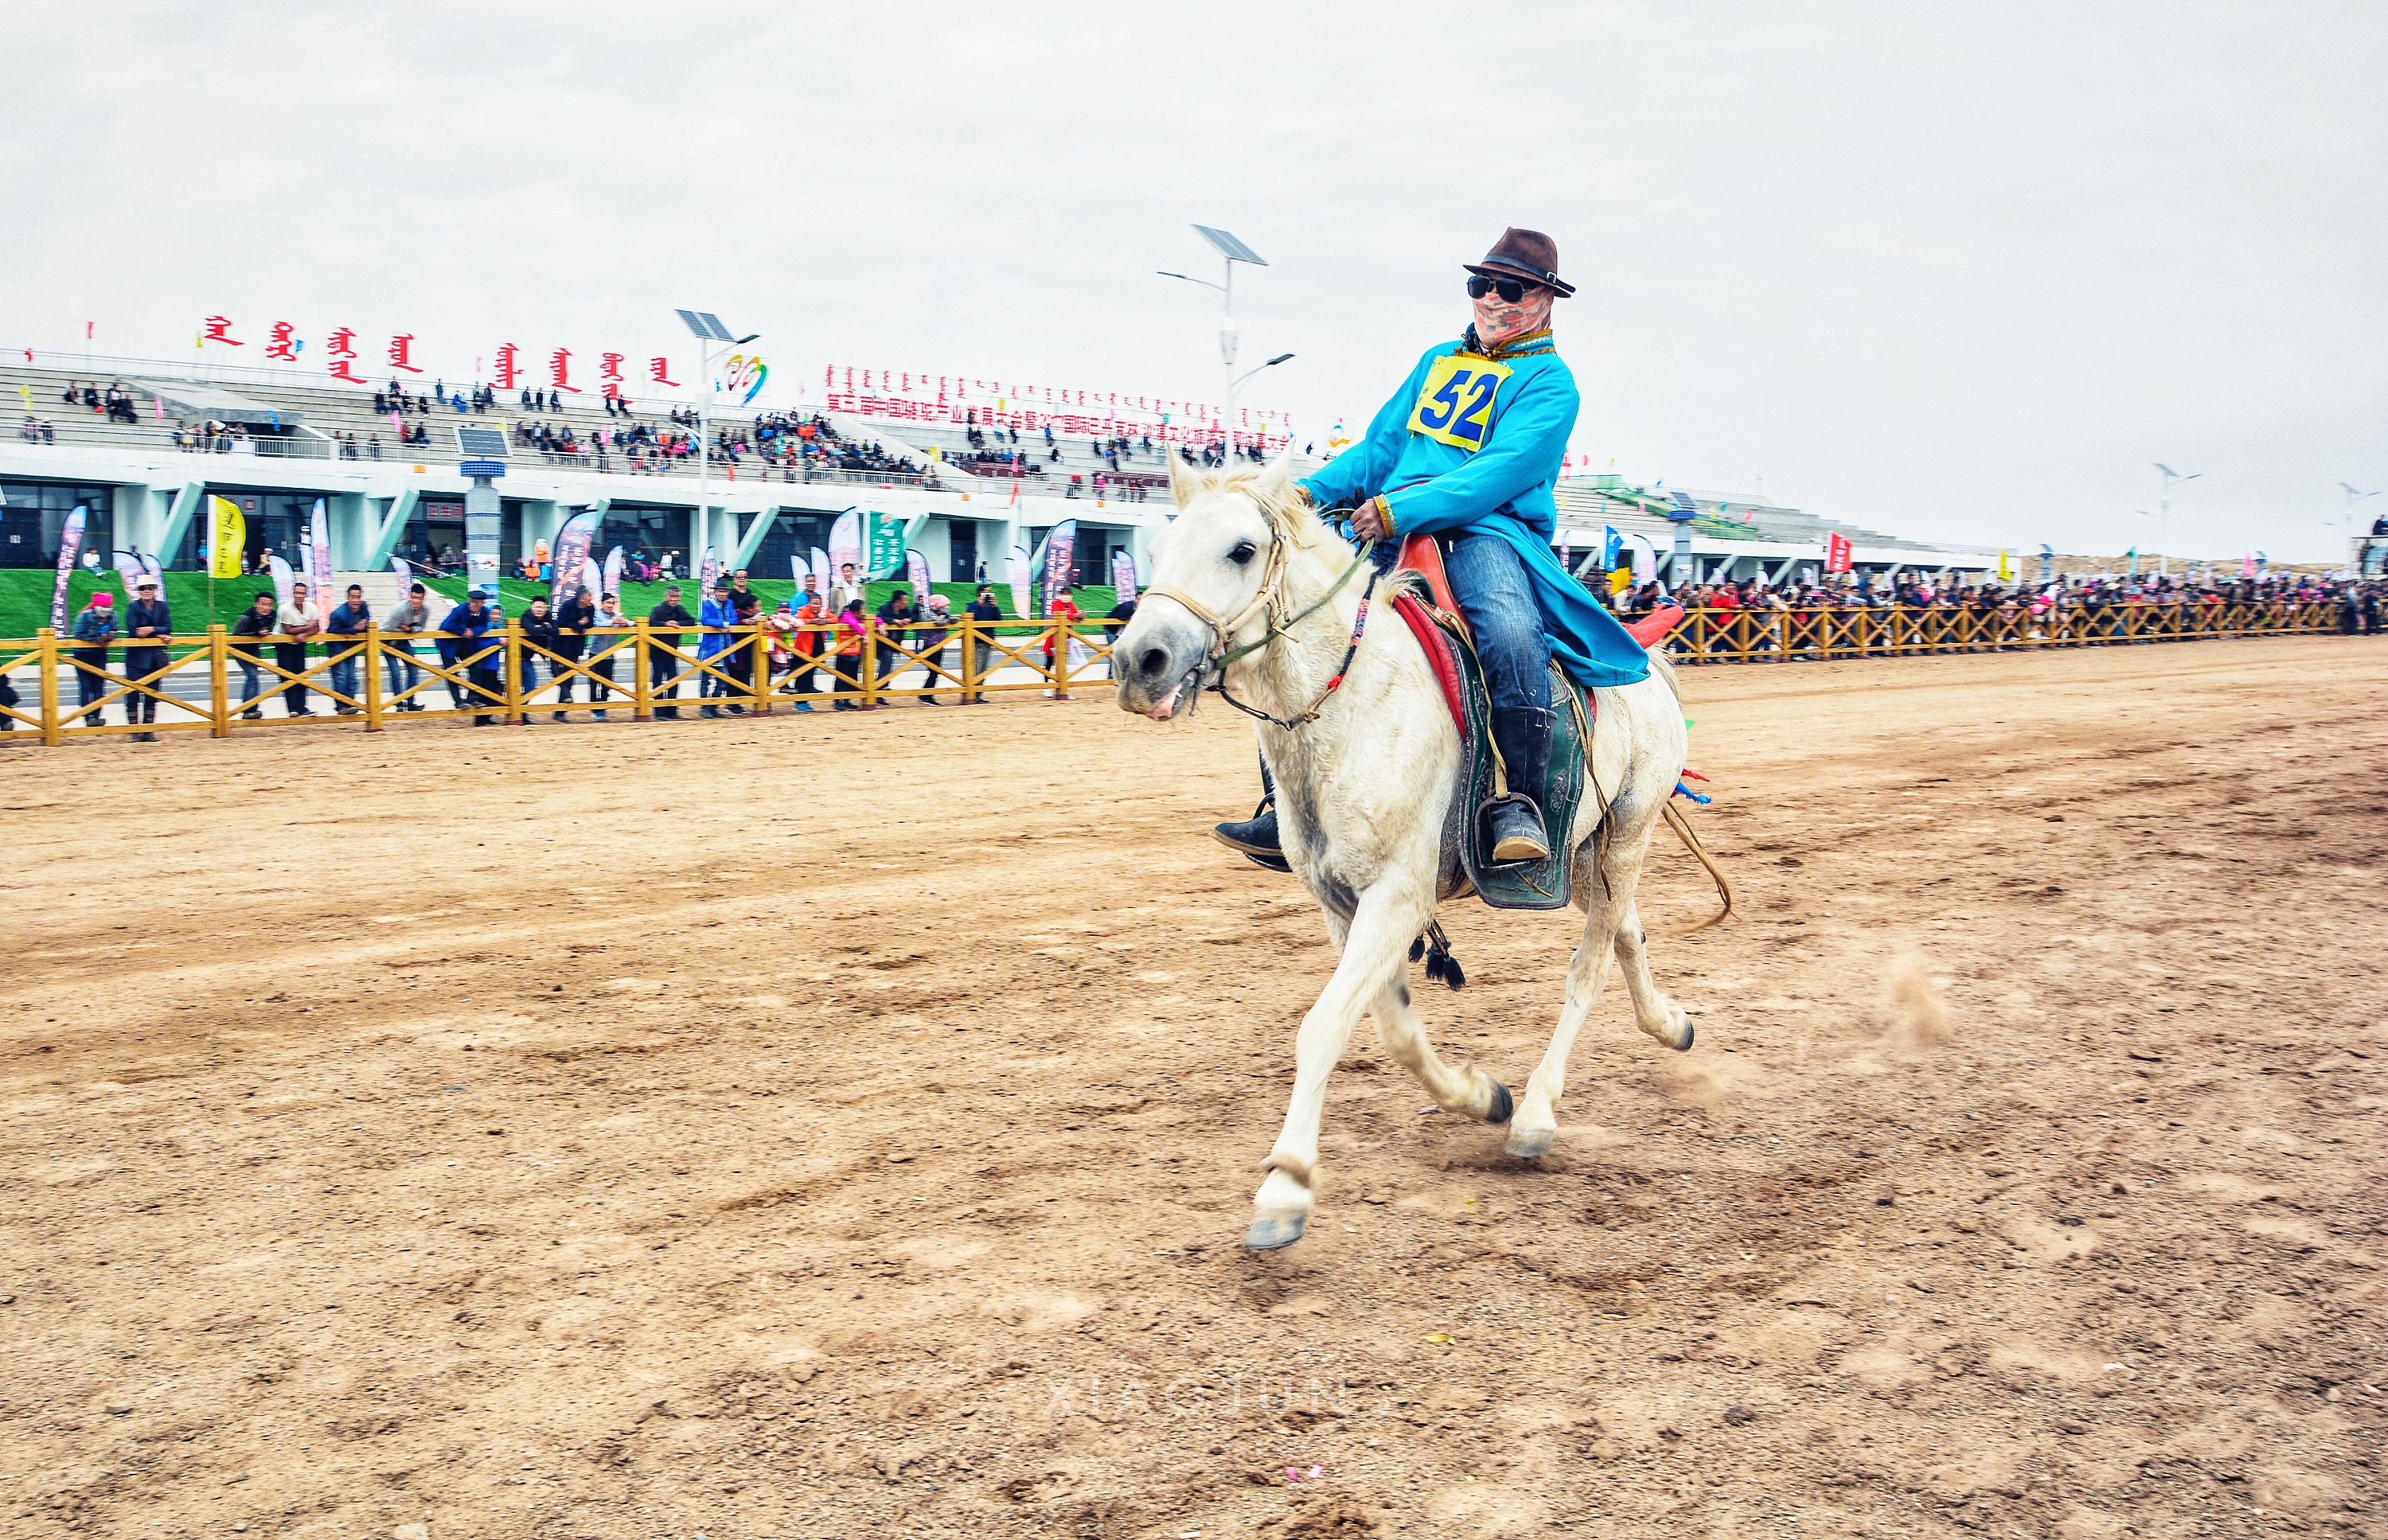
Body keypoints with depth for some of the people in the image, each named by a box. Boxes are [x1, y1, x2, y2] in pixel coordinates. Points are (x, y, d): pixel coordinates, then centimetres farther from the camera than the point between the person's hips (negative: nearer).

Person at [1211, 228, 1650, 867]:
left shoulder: (1548, 381, 4)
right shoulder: (1438, 360, 25)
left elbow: (1504, 471, -12)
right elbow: (1380, 447, 23)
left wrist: (1404, 508, -25)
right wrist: (1314, 490, 3)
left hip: (1489, 532, -6)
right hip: (1391, 530, 6)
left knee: (1513, 637, -37)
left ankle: (1519, 803, -24)